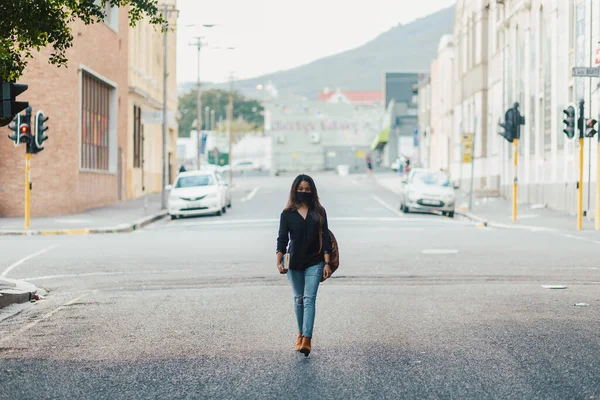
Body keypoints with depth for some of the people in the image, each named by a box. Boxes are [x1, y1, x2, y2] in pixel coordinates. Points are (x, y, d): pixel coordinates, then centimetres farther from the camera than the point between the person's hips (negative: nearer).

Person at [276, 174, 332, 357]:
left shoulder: (319, 212, 1)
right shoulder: (287, 214, 0)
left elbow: (325, 238, 1)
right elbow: (282, 239, -3)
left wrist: (327, 263, -6)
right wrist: (279, 262, -17)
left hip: (314, 263, -1)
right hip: (294, 263, 1)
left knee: (309, 299, -11)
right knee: (299, 299, 13)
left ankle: (307, 339, -20)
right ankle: (301, 333, 29)